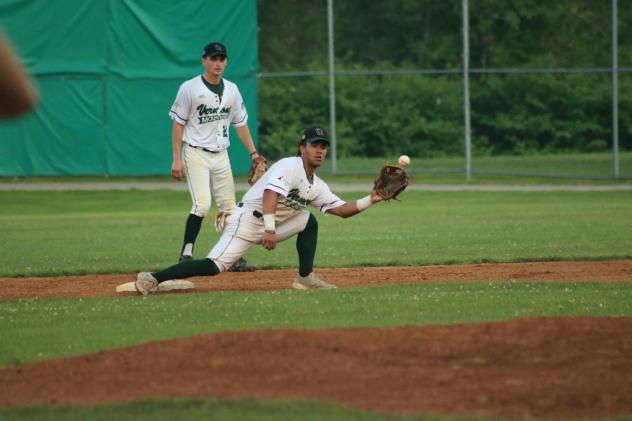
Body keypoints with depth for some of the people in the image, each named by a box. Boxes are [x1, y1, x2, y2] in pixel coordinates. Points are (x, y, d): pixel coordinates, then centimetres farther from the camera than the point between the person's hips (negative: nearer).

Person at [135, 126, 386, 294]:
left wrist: (371, 200, 1)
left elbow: (342, 209, 15)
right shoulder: (289, 167, -14)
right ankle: (151, 279, -23)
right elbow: (271, 193, -29)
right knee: (214, 266, -22)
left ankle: (305, 278, 5)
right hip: (248, 219, -9)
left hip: (270, 227, 9)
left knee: (308, 221, 6)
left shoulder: (317, 187, 14)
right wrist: (270, 230, -40)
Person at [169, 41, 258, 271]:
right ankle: (186, 255, -12)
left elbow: (241, 123, 16)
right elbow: (178, 123, -6)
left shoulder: (231, 90, 10)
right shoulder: (190, 88, -6)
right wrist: (177, 159, -12)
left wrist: (253, 153, 8)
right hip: (196, 154, -6)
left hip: (221, 155, 6)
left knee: (229, 207, 4)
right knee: (202, 204, -19)